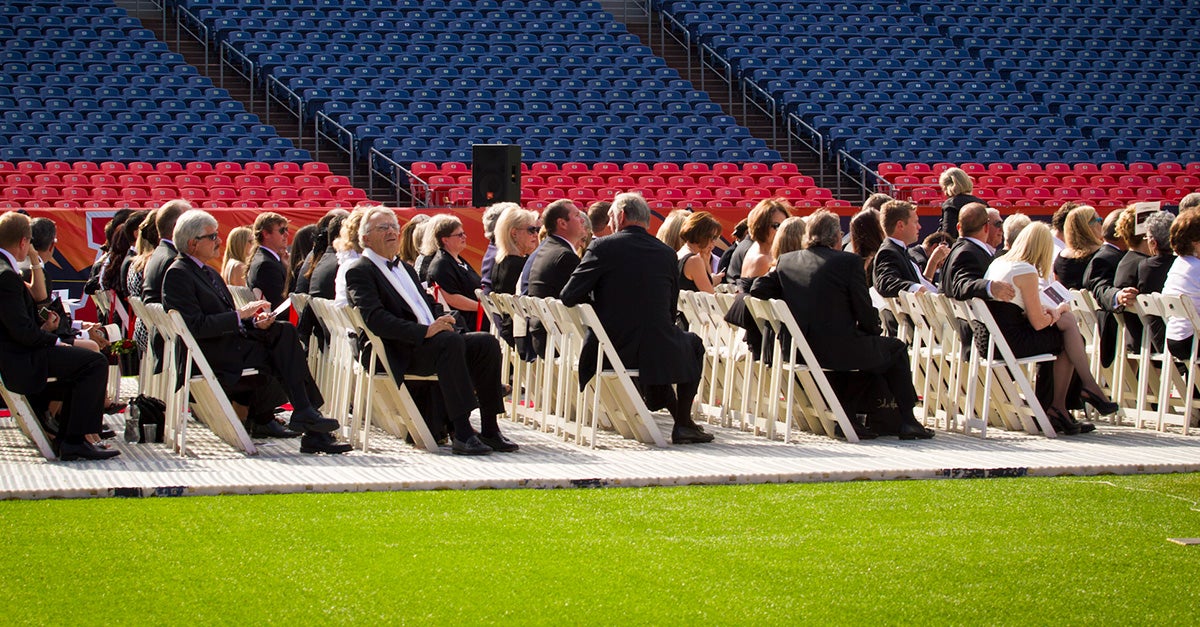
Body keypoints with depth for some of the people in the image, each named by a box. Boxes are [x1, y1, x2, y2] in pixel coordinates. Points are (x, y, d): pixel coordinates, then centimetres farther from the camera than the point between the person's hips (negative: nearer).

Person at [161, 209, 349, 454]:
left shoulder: (208, 273, 22)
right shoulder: (178, 274, -8)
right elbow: (195, 326, -19)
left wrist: (255, 322, -2)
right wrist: (240, 315, -17)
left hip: (231, 345, 9)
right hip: (211, 359, -9)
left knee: (284, 331, -13)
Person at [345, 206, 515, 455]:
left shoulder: (405, 268, 28)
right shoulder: (360, 271, -1)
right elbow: (375, 319, -16)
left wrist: (442, 320, 1)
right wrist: (425, 331, -25)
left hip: (430, 341, 8)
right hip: (399, 354, -8)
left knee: (486, 343, -13)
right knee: (451, 341, -34)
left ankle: (489, 430, -12)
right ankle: (462, 434, -38)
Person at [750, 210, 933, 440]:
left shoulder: (786, 261, 7)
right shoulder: (849, 261, -8)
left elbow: (758, 290, 6)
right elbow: (864, 312, -7)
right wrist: (875, 331, 14)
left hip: (799, 351, 6)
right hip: (839, 350, -6)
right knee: (895, 349, 19)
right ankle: (907, 420, 17)